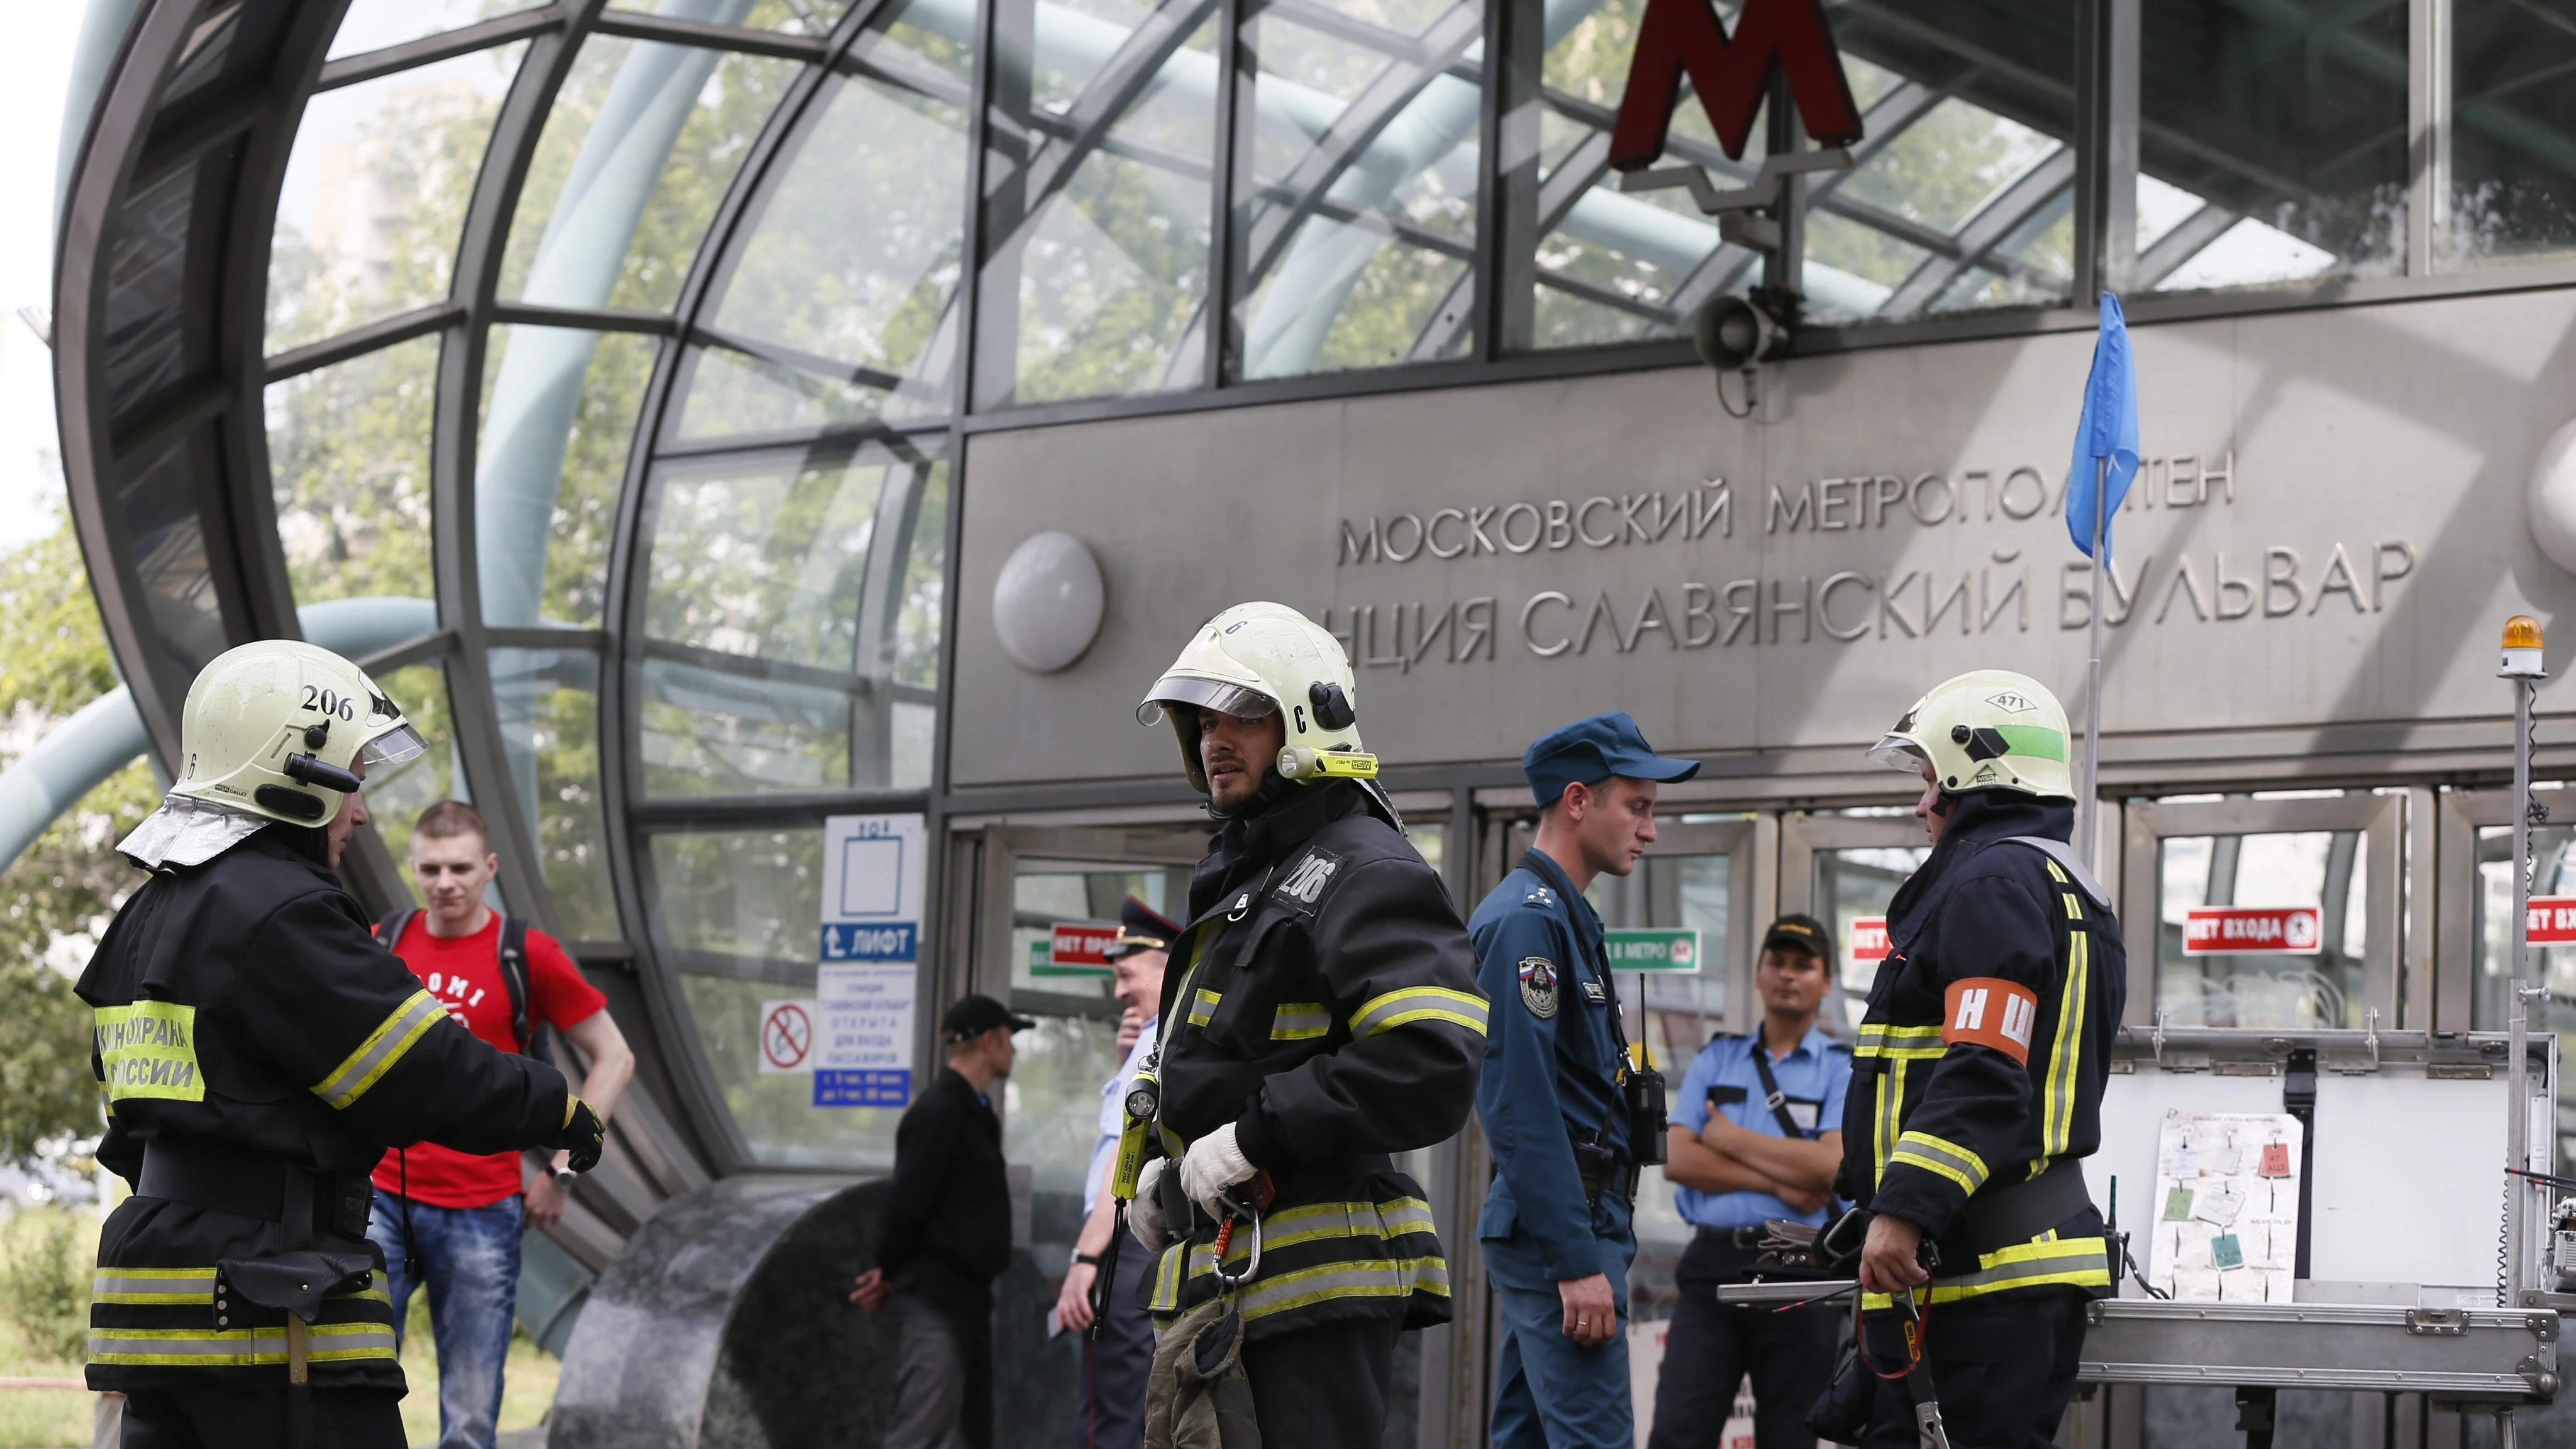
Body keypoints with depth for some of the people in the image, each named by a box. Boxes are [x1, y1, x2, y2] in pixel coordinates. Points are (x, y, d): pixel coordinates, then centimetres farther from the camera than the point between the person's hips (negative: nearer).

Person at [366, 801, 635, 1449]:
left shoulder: (526, 955, -2)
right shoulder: (381, 945, 6)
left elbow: (612, 1059, 4)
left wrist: (562, 1169, -1)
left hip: (480, 1212, -2)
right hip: (381, 1199, 2)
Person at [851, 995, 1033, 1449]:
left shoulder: (974, 1111, 16)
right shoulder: (940, 1112, -15)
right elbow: (906, 1203, -18)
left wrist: (891, 1274, 8)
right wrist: (891, 1274, -3)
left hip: (966, 1294, 10)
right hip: (935, 1298, -10)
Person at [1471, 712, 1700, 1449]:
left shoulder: (1563, 916, 19)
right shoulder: (1526, 918, -13)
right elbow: (1521, 1106, -20)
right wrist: (1577, 1263, -22)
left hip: (1549, 1228, 10)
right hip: (1562, 1229, -10)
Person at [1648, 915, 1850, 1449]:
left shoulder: (1844, 1070, 6)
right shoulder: (1716, 1060, 15)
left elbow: (1830, 1165, -11)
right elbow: (1677, 1160, 2)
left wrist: (1729, 1136, -2)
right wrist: (1779, 1183, -8)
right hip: (1713, 1264, 2)